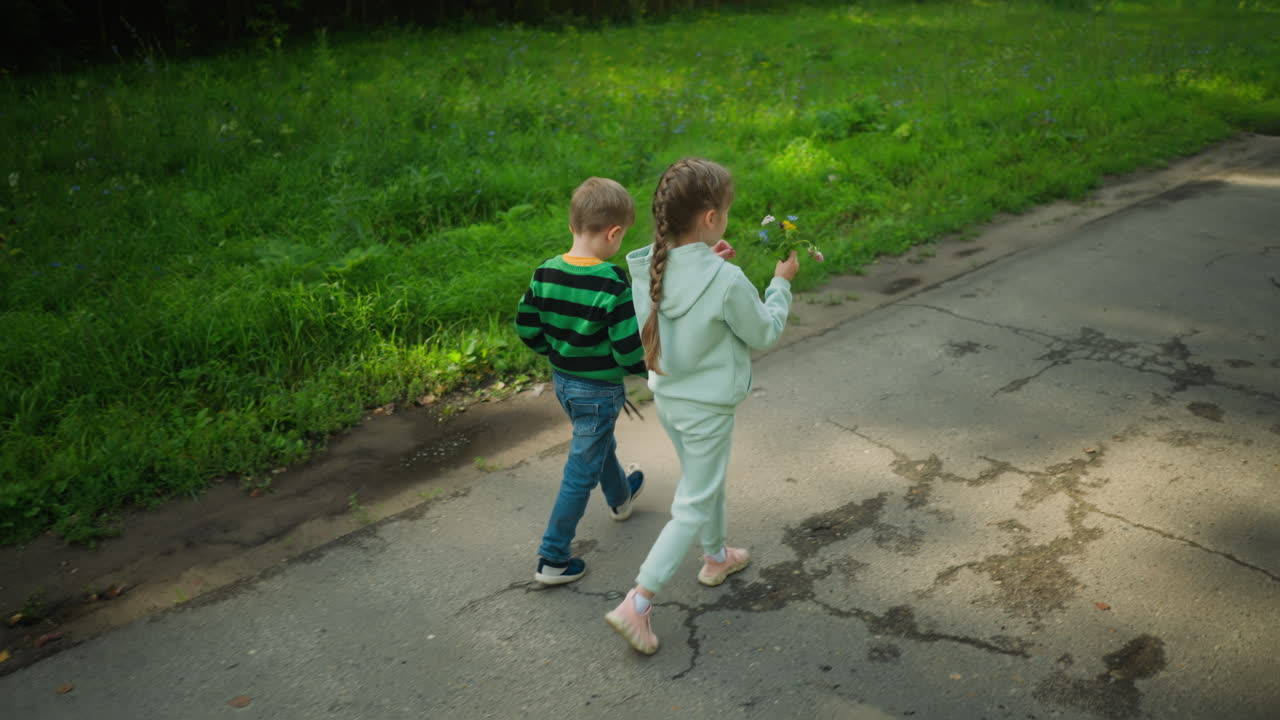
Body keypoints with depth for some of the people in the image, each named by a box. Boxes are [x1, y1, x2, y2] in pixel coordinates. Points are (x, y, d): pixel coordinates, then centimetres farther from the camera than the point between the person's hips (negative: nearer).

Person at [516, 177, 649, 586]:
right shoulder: (612, 285, -27)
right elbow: (630, 349, -24)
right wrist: (647, 368, -3)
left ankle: (621, 497, 60)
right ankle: (553, 559, 15)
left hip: (563, 381, 7)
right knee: (582, 471, 6)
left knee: (600, 443, 32)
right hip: (599, 390, -7)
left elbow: (527, 328, 1)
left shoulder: (545, 273, -8)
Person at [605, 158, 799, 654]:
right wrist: (781, 283, 4)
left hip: (666, 397, 7)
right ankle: (637, 603, 5)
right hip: (707, 408, -7)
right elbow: (764, 333, -10)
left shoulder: (648, 267, -11)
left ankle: (716, 558, 51)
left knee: (707, 479, 29)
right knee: (693, 506, 7)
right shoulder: (728, 283, -28)